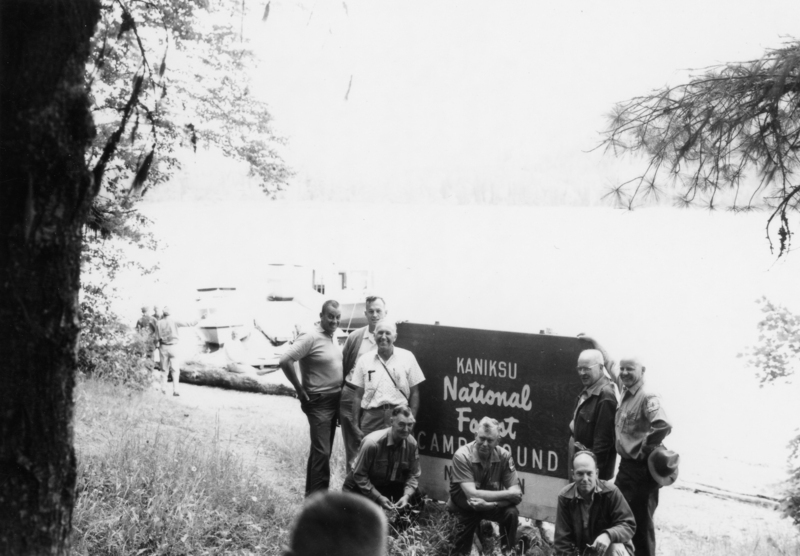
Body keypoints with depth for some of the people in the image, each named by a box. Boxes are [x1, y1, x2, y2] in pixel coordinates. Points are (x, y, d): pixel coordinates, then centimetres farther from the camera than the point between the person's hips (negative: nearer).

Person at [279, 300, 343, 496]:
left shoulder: (333, 336, 8)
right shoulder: (310, 338, -17)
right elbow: (285, 360, -24)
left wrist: (340, 390, 12)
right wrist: (300, 390, -18)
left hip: (334, 399, 9)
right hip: (319, 402, -9)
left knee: (322, 450, 16)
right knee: (322, 452, -10)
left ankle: (312, 494, 26)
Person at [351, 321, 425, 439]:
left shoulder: (407, 357, 7)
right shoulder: (365, 360, 10)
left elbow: (414, 393, 8)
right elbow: (358, 395, 11)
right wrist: (356, 425, 5)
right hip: (371, 417, 1)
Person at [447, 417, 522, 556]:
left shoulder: (504, 456, -16)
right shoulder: (462, 456, -25)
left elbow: (517, 493, -20)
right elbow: (472, 494, -31)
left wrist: (490, 504, -37)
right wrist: (507, 494, -28)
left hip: (493, 505, 2)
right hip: (464, 507, -2)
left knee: (511, 513, -25)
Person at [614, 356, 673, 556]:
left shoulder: (648, 398, -19)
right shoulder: (625, 395, 8)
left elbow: (663, 426, -33)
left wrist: (644, 448, -22)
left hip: (642, 468, -9)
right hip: (626, 465, 9)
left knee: (641, 522, 3)